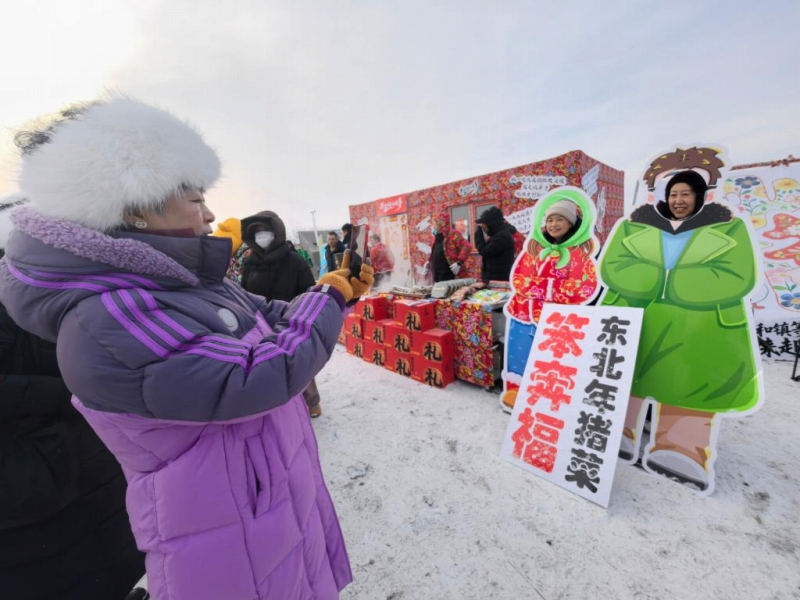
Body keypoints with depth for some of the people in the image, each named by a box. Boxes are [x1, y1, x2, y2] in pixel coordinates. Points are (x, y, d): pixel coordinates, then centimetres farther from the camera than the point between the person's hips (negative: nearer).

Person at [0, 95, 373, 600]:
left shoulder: (196, 284, -1)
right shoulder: (102, 325, -28)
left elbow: (276, 320, 8)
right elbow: (256, 379, -32)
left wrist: (342, 291, -4)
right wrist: (328, 300, -19)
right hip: (231, 539, -7)